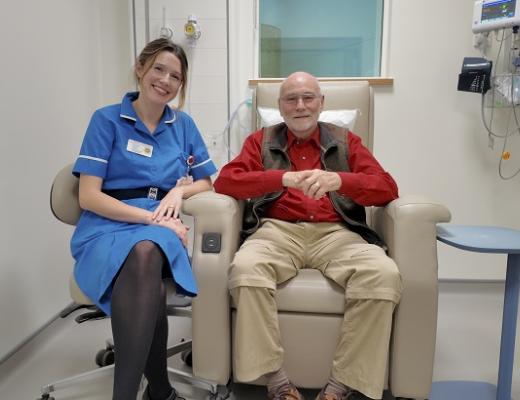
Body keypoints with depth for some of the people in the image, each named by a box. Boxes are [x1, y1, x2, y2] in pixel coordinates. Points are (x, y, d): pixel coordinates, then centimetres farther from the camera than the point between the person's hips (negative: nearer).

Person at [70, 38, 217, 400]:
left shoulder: (183, 125, 15)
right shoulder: (107, 120, 4)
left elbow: (208, 182, 19)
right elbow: (89, 196, -4)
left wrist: (180, 190, -4)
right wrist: (151, 217, -15)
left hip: (162, 228, 2)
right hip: (108, 226, -2)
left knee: (146, 253, -37)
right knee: (148, 271, -38)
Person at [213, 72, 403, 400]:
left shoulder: (346, 141, 18)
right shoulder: (261, 140, 18)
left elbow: (387, 188, 5)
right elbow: (225, 181, 1)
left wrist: (337, 180, -17)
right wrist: (285, 178, -15)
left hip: (336, 234, 1)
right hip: (278, 231, 0)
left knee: (384, 274, -29)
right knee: (245, 269, -33)